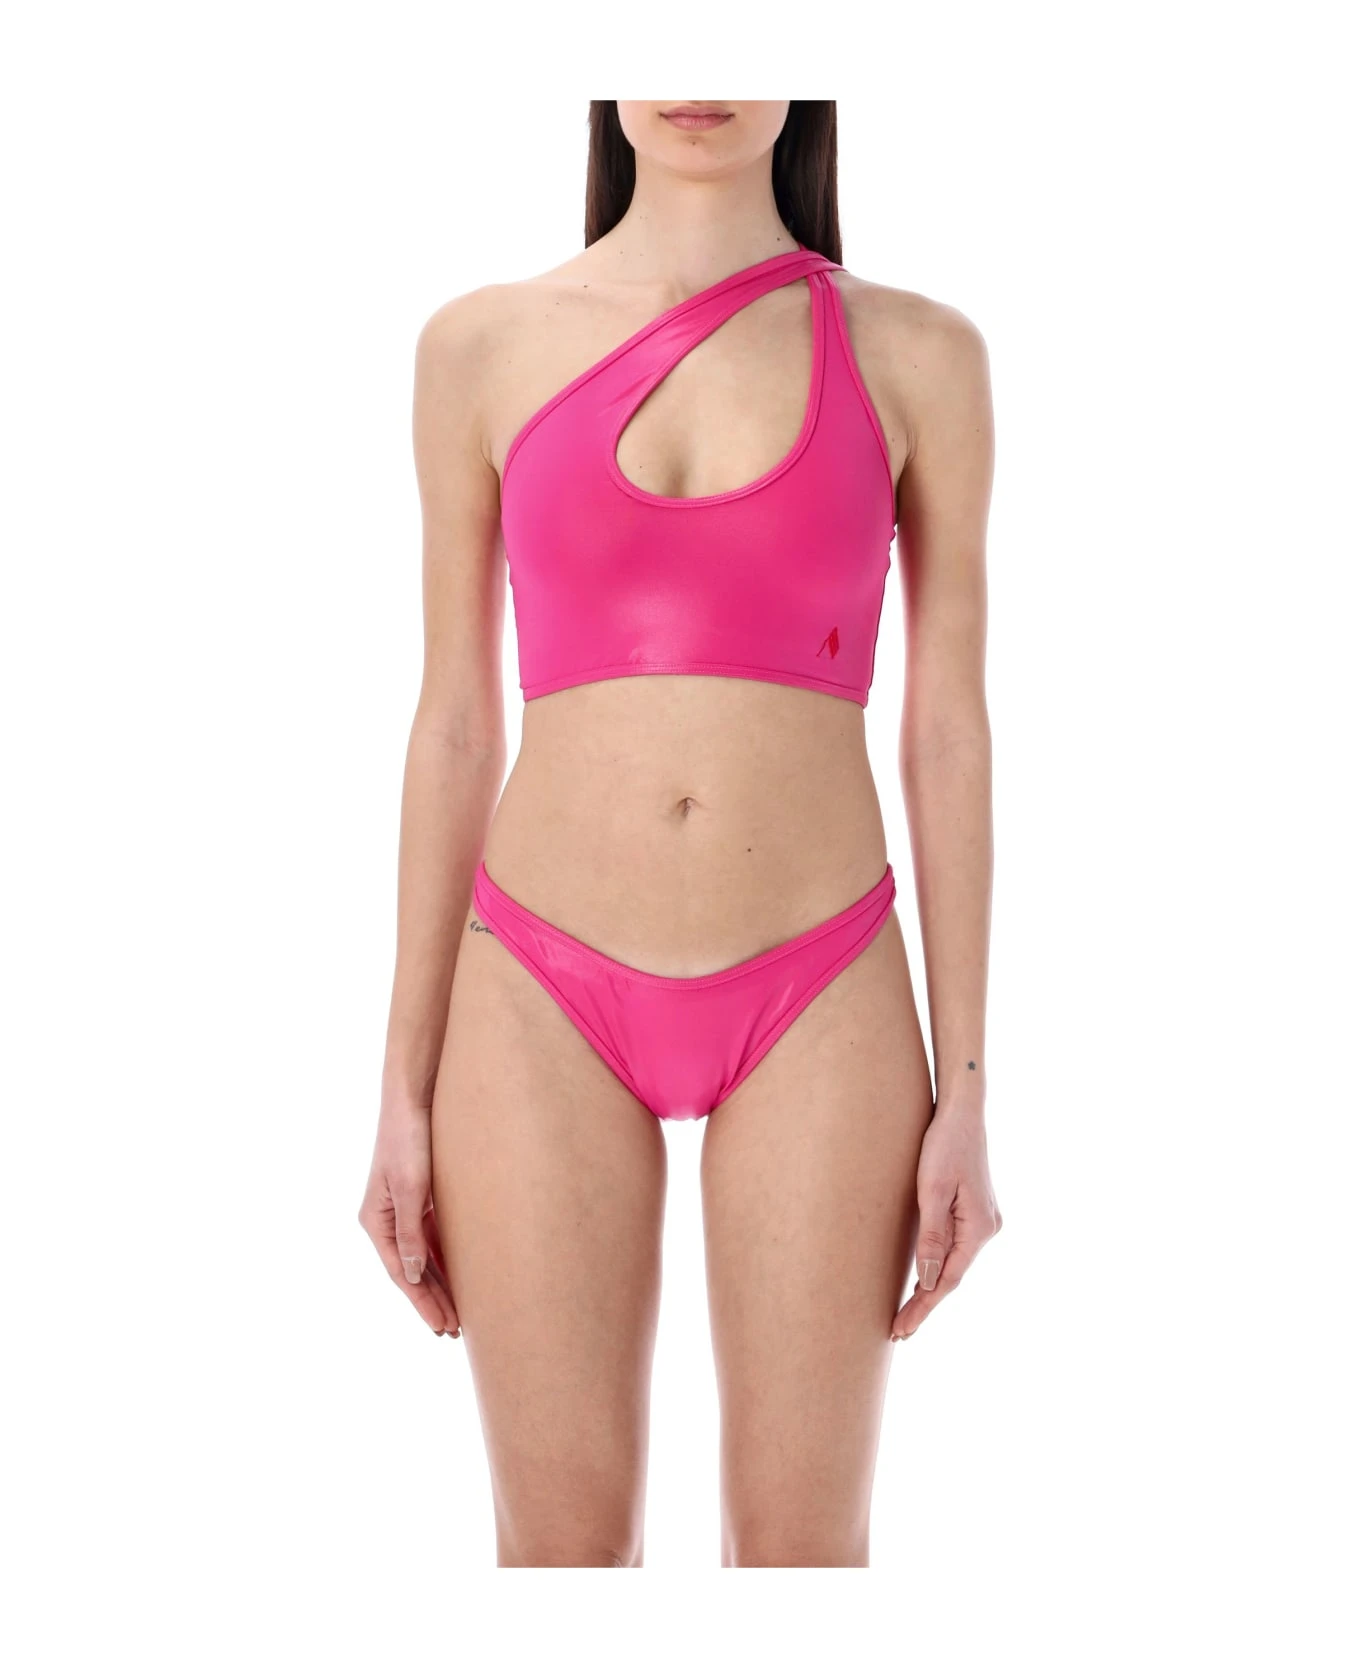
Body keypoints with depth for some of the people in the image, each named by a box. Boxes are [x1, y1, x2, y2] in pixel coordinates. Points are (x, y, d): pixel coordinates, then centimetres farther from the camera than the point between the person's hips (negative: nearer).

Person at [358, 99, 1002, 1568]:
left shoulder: (915, 355, 2)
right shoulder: (481, 347, 3)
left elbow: (947, 728, 3)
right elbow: (453, 727, 5)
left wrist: (965, 1088, 0)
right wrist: (404, 1090, 4)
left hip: (815, 1000, 0)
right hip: (545, 1001, 1)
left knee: (801, 1537, 6)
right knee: (565, 1538, 5)